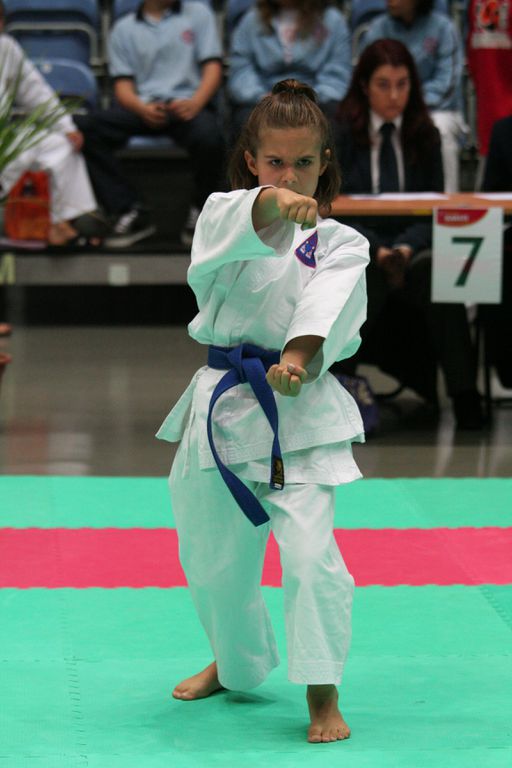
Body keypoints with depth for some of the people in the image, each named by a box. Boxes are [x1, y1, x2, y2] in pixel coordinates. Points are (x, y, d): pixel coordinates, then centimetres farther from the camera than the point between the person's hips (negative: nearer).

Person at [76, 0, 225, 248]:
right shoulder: (124, 28, 16)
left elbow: (212, 67, 5)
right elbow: (123, 84, 7)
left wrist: (196, 103, -16)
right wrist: (142, 109, -17)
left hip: (186, 103, -2)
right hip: (143, 105, 2)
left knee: (208, 136, -37)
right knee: (87, 127, -26)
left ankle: (200, 211, -9)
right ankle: (130, 212, -21)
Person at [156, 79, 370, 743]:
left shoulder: (340, 244, 3)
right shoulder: (224, 214, 4)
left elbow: (328, 306, -15)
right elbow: (224, 234, -22)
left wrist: (299, 358, -36)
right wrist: (271, 203, -45)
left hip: (301, 413, -3)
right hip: (222, 407, 3)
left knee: (309, 551, -18)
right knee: (213, 556, 16)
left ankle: (322, 695, -5)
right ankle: (236, 664, 43)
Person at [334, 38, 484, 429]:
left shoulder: (425, 136, 12)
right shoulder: (341, 133, 4)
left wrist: (406, 247, -14)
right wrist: (378, 251, -18)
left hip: (412, 248, 2)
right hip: (355, 250, -2)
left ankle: (464, 395, -35)